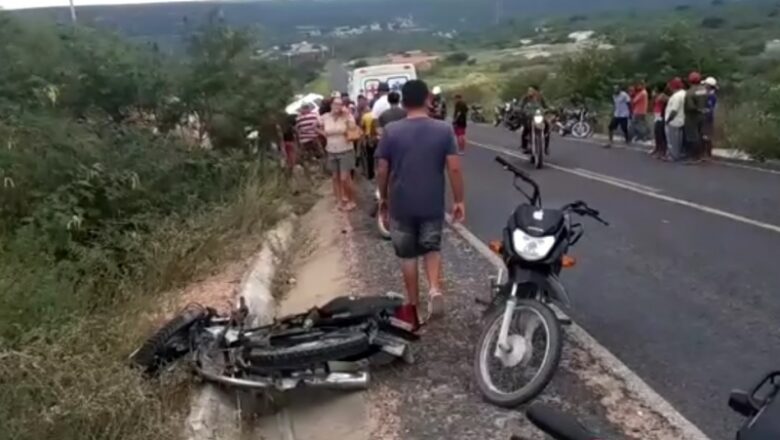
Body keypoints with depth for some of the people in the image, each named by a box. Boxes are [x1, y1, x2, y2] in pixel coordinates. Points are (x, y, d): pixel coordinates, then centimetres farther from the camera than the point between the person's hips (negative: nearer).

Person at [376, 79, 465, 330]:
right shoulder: (444, 130, -6)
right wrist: (459, 200, 1)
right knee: (432, 248, 20)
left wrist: (383, 198, 11)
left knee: (408, 255, 14)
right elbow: (454, 169, -9)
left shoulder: (391, 131, -7)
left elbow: (382, 171, -4)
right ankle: (435, 289, -4)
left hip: (401, 204, -1)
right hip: (433, 205, 1)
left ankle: (412, 307, 23)